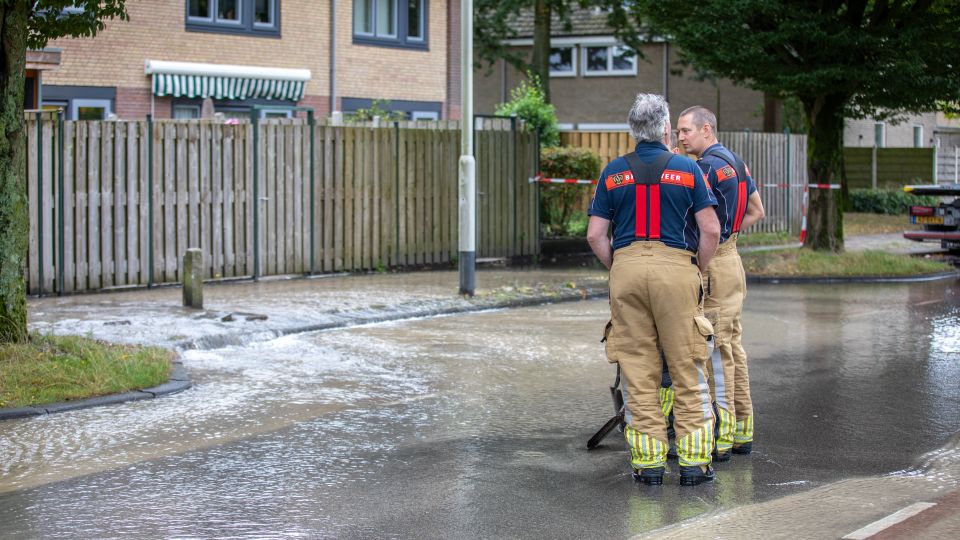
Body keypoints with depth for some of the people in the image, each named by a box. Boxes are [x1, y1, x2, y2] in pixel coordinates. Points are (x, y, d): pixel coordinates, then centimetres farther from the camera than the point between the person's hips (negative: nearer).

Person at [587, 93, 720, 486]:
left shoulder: (613, 172, 7)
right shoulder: (687, 169, 2)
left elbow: (595, 235, 4)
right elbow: (711, 230, -2)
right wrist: (697, 271, 9)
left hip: (626, 268, 2)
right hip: (677, 267, -2)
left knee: (637, 369, 5)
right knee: (688, 369, 4)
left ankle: (648, 461, 7)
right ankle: (693, 460, 4)